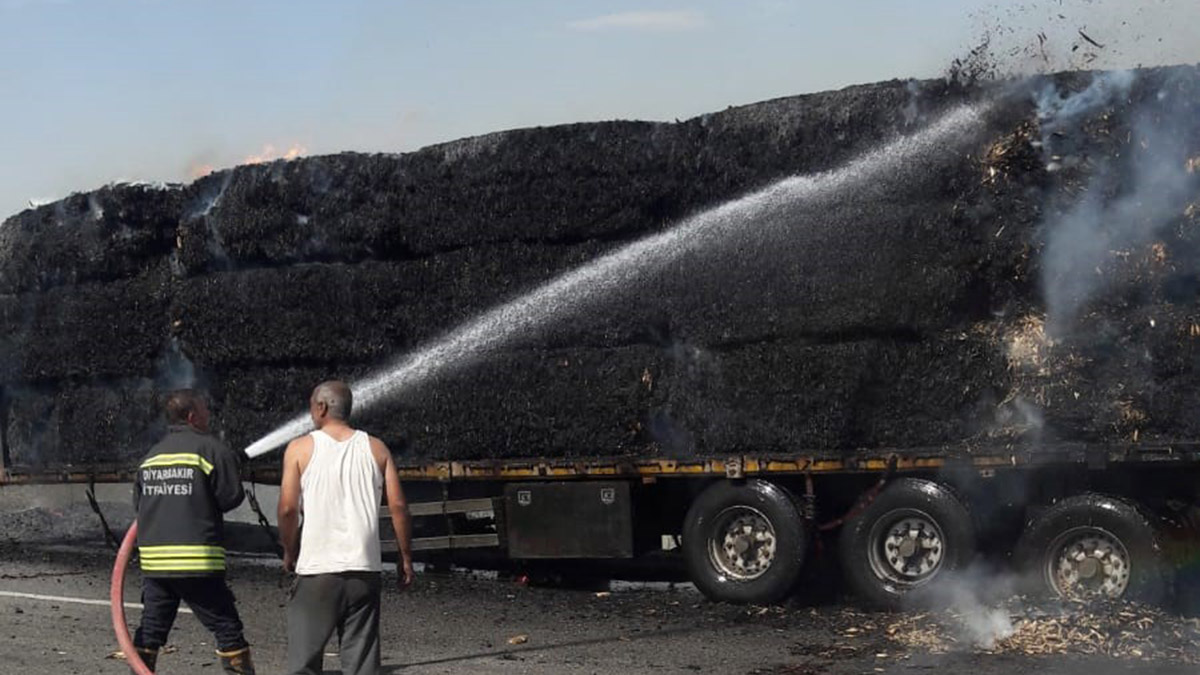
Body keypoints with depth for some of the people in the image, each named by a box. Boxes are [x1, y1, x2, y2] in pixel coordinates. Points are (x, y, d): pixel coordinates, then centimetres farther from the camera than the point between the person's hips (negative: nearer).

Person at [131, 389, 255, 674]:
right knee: (227, 629, 1)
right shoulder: (212, 449, -6)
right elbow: (231, 497, -9)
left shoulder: (150, 456, 14)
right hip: (197, 563, -6)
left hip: (153, 559, 6)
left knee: (150, 632, 13)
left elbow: (138, 503, 16)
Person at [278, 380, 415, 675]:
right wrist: (406, 558, 8)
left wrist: (289, 552, 9)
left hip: (316, 570, -2)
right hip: (365, 570, 2)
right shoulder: (376, 449, 7)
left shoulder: (300, 449, 0)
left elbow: (288, 508, -6)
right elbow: (398, 506, 2)